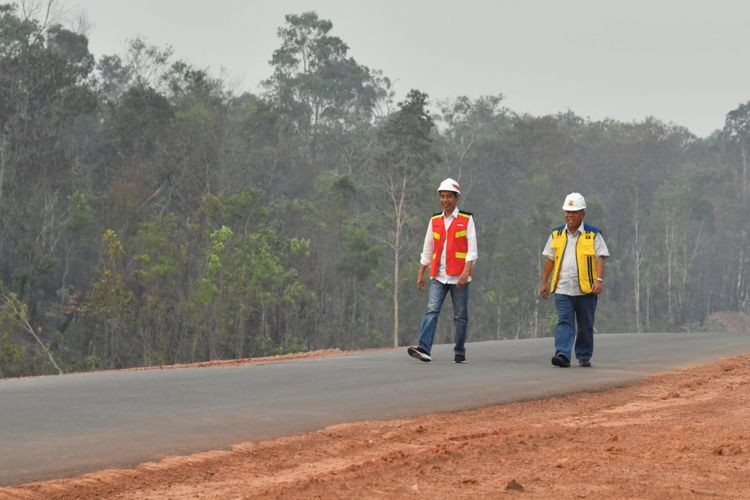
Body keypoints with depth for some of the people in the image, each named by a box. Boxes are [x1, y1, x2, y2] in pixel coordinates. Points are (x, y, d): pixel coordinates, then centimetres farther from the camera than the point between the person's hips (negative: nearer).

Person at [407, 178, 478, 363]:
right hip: (438, 275, 3)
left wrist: (466, 271, -17)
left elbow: (472, 248, -5)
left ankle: (460, 353, 13)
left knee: (460, 316, 4)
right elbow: (427, 249, 17)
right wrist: (421, 273, 12)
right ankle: (424, 349, -22)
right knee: (432, 311, -12)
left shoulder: (466, 220, 0)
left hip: (458, 277, -3)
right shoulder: (434, 221, 12)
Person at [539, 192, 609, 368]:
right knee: (564, 321, -12)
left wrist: (599, 280, -16)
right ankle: (562, 355, -21)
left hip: (586, 289, -1)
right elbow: (549, 259, 14)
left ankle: (584, 356, 20)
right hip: (562, 288, 1)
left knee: (586, 325, 8)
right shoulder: (556, 234, 11)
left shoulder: (593, 234, 3)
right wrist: (544, 283, 10)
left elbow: (600, 258, -3)